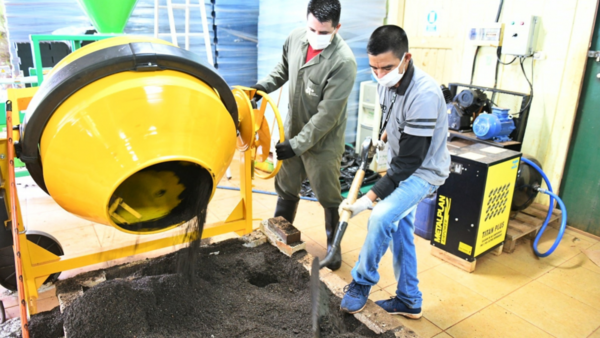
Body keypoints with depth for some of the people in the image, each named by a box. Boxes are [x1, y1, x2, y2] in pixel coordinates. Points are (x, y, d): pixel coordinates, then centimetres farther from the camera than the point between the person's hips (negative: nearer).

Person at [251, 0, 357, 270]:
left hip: (322, 141, -6)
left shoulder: (343, 62, -26)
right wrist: (263, 86, -2)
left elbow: (327, 114, -25)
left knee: (328, 197, 8)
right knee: (286, 188, 20)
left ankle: (334, 245, 31)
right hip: (293, 131, 6)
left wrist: (298, 145, -24)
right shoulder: (295, 38, -6)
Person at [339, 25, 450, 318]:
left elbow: (409, 160, -30)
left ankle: (362, 282, 0)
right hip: (401, 165, 9)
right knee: (400, 229, 13)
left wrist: (369, 198, -30)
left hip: (424, 170, -8)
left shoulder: (424, 95, -32)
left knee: (381, 217, -25)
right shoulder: (387, 82, -7)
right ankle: (409, 301, 27)